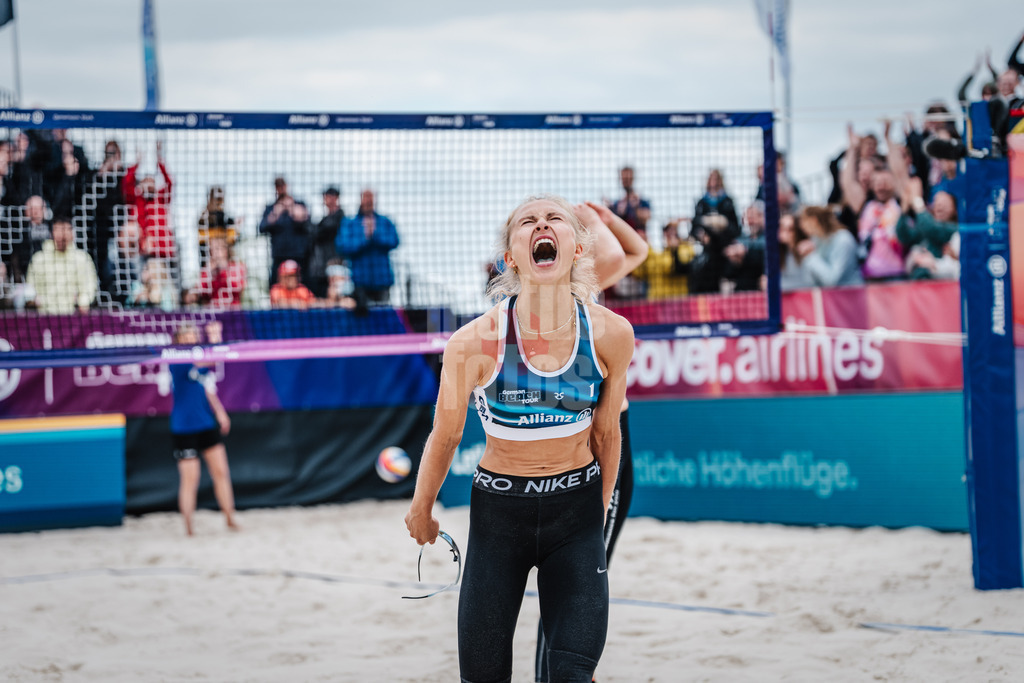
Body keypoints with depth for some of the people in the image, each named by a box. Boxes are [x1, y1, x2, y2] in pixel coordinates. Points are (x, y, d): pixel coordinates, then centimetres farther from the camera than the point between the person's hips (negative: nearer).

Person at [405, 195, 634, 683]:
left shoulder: (610, 335, -11)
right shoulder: (476, 343, -17)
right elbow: (445, 437, 1)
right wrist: (421, 510, 13)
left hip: (576, 513, 1)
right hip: (498, 509, -1)